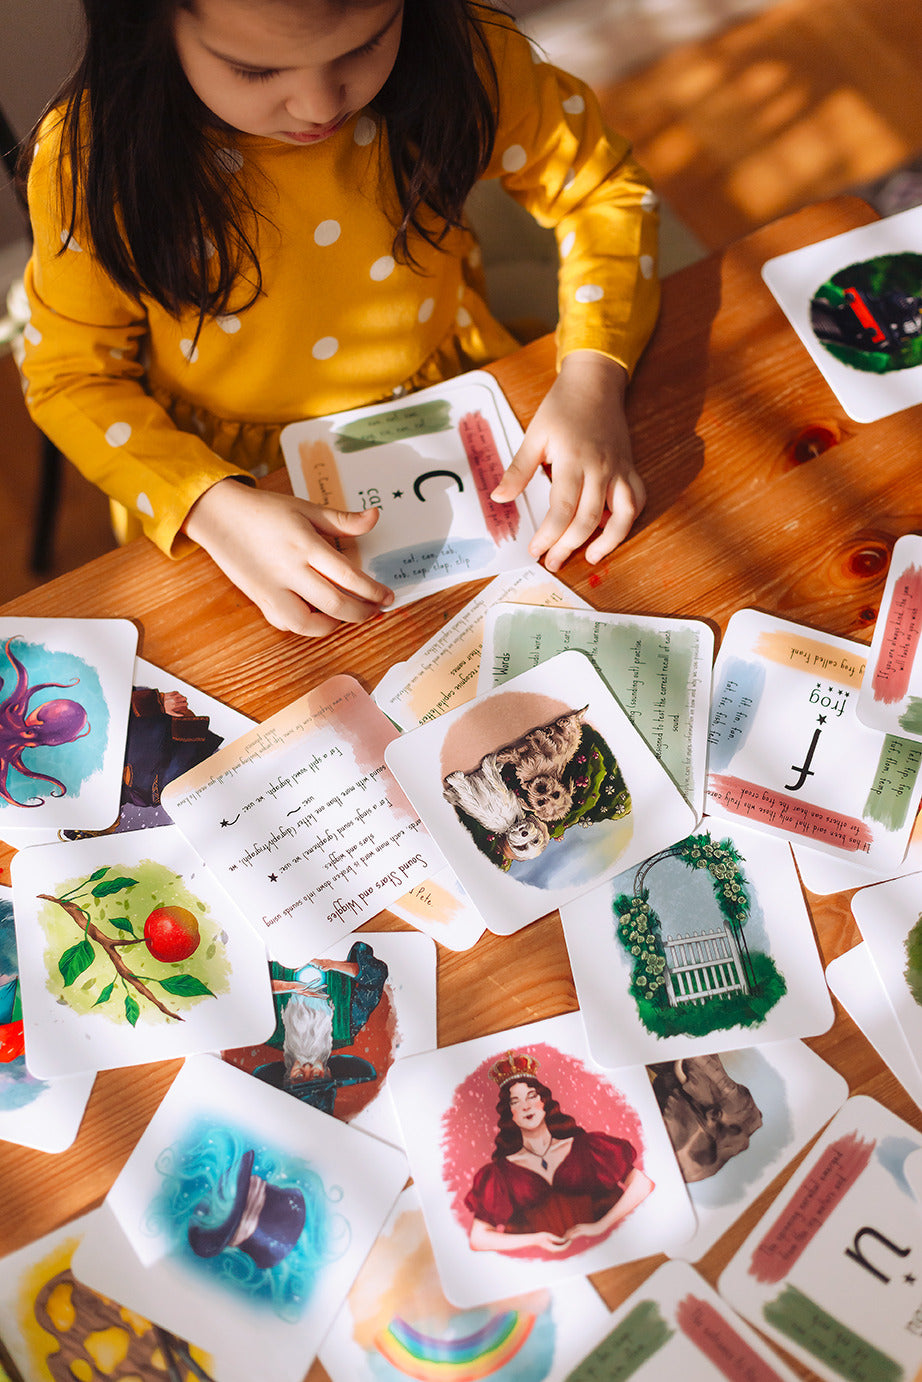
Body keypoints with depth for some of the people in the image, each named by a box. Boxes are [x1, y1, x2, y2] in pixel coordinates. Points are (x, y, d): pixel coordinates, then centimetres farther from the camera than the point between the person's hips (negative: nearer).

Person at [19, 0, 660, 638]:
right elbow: (72, 379, -9)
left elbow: (605, 191, -4)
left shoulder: (460, 52, -16)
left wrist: (593, 380, -23)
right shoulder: (89, 154, -20)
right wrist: (217, 510, -28)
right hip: (230, 469, -2)